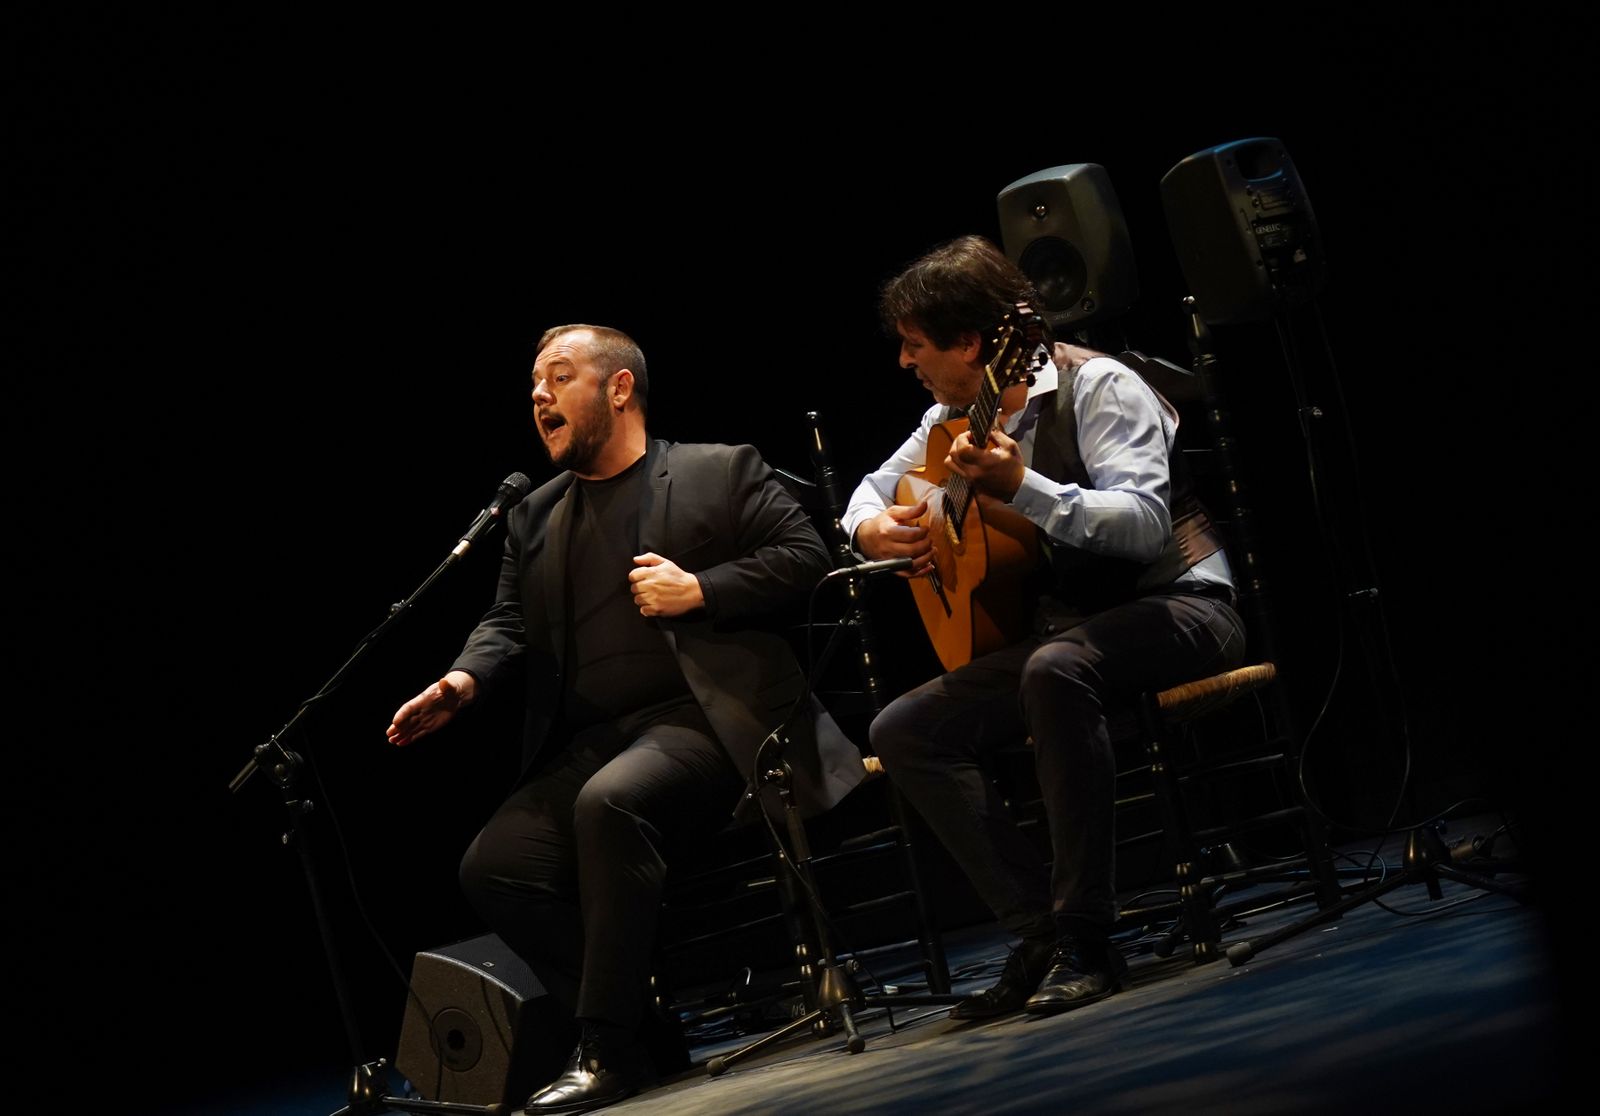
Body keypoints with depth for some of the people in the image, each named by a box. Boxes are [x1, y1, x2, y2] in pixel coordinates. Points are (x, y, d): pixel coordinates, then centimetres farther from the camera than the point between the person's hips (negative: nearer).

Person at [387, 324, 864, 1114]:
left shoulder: (720, 471, 9)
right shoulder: (535, 519, 23)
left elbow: (805, 555, 1)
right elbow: (509, 624, 13)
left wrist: (698, 590, -10)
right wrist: (465, 680, -8)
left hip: (704, 718, -6)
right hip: (590, 743, 6)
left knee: (609, 804, -35)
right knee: (493, 868, -16)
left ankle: (609, 1051, -26)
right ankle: (645, 1037, -5)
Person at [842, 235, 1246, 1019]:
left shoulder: (1095, 387, -15)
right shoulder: (957, 417, 8)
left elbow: (1146, 523, -27)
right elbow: (879, 483, 24)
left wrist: (1022, 488, -38)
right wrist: (870, 528, 0)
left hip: (1177, 603, -8)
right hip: (1064, 622, 8)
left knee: (1057, 669, -40)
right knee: (901, 733, -6)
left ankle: (1085, 940, -34)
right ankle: (1040, 934, -12)